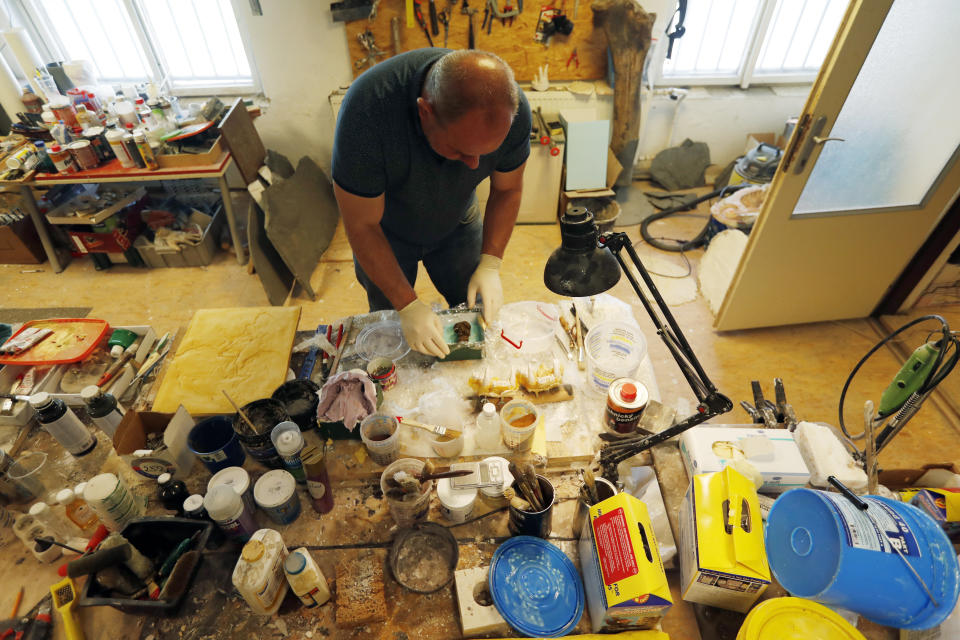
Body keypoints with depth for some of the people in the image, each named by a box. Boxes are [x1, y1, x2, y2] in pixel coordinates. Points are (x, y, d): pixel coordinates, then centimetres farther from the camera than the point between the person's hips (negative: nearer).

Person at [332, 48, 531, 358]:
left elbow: (507, 190, -11)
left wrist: (490, 265, -20)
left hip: (457, 223, 3)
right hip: (385, 232, -2)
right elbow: (362, 225, -30)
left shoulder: (511, 109, -29)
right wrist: (408, 306, -29)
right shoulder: (367, 109, -39)